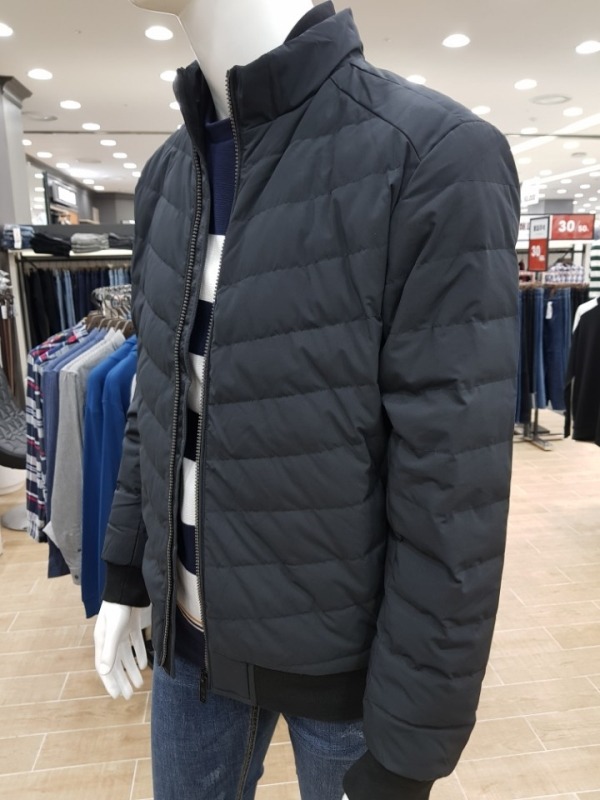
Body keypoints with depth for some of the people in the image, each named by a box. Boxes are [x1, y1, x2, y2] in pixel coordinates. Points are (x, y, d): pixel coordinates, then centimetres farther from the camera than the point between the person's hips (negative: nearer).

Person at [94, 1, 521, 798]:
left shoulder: (436, 157, -21)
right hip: (191, 629, 6)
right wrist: (125, 576, 11)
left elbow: (452, 502, -21)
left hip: (345, 655, -5)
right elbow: (157, 405, 7)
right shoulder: (167, 173, 0)